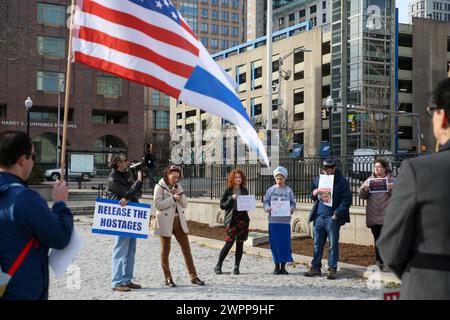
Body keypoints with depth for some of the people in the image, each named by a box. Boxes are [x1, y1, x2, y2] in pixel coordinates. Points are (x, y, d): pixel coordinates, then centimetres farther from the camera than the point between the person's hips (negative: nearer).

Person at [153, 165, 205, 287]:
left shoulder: (178, 186, 13)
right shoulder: (159, 187, -4)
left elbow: (185, 204, 10)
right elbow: (158, 204, -14)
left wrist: (180, 194, -7)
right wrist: (173, 198, -17)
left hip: (179, 221, 5)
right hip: (166, 222, -5)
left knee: (186, 248, 4)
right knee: (165, 250, 3)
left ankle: (193, 276, 8)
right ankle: (168, 278, 13)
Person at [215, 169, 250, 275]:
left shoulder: (244, 190, 10)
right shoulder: (228, 191, 0)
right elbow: (222, 205, -3)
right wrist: (231, 198, -16)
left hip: (243, 218, 4)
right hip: (232, 219, -4)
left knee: (240, 243, 4)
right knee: (229, 243, -9)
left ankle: (236, 267, 11)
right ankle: (218, 266, 4)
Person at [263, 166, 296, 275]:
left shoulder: (288, 190, 4)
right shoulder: (271, 190, 5)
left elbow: (293, 203, 5)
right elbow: (266, 202, 5)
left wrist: (291, 209, -15)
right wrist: (268, 208, -16)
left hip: (285, 220, 0)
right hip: (273, 220, 0)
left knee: (285, 243, 1)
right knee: (274, 243, 2)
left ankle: (283, 266, 12)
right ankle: (277, 265, 14)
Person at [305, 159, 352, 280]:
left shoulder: (341, 181, -3)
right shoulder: (317, 179, 14)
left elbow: (347, 200, -7)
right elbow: (313, 197, 24)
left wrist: (337, 214, -13)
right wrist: (314, 194, -1)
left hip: (332, 218, -5)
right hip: (318, 216, 5)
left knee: (333, 245, 1)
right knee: (317, 244, 9)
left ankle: (332, 269, 8)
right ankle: (316, 267, 17)